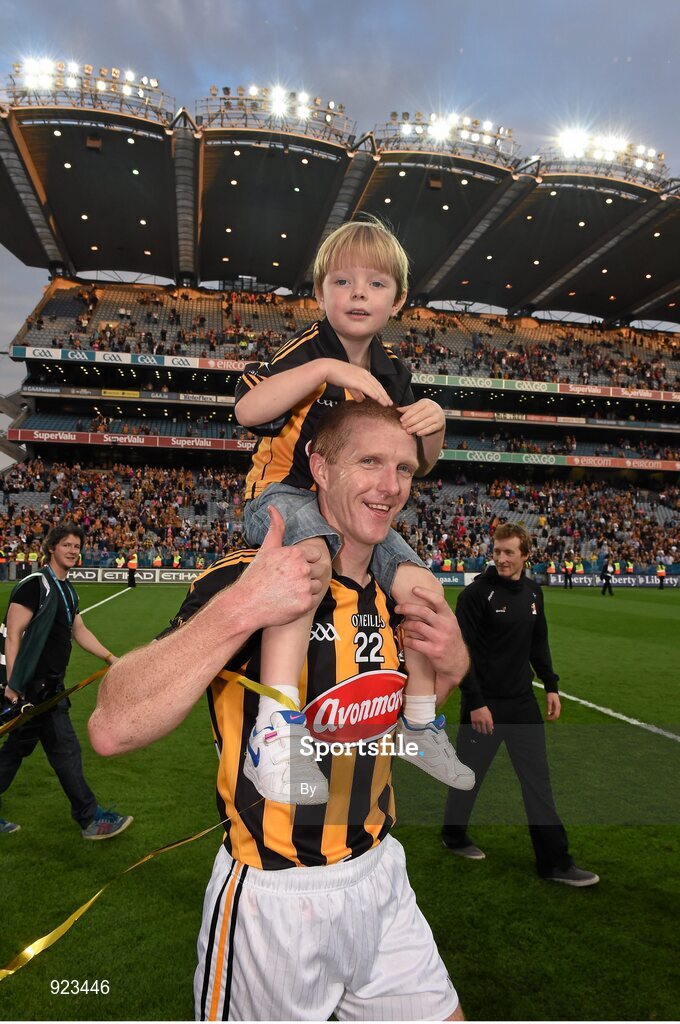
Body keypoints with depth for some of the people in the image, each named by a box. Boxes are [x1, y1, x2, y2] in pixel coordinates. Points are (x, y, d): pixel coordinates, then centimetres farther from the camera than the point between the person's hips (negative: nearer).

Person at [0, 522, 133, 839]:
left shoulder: (67, 591, 14)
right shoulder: (35, 585, -14)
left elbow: (79, 631, 22)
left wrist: (110, 658, 17)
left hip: (49, 683, 9)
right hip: (31, 684, -9)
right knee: (66, 750, -2)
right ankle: (90, 819, 10)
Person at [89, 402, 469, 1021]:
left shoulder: (395, 596, 0)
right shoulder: (247, 581, -22)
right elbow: (112, 729, -30)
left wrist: (450, 669, -5)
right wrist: (237, 610, -41)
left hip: (378, 875, 6)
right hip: (274, 898, -6)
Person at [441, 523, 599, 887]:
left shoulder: (532, 591, 5)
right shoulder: (477, 593, -16)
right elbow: (461, 652, -17)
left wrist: (550, 686, 11)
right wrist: (475, 702, -19)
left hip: (523, 702, 6)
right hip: (485, 704, -6)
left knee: (538, 779, 9)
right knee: (469, 774, 11)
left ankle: (555, 862, 19)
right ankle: (454, 835, 35)